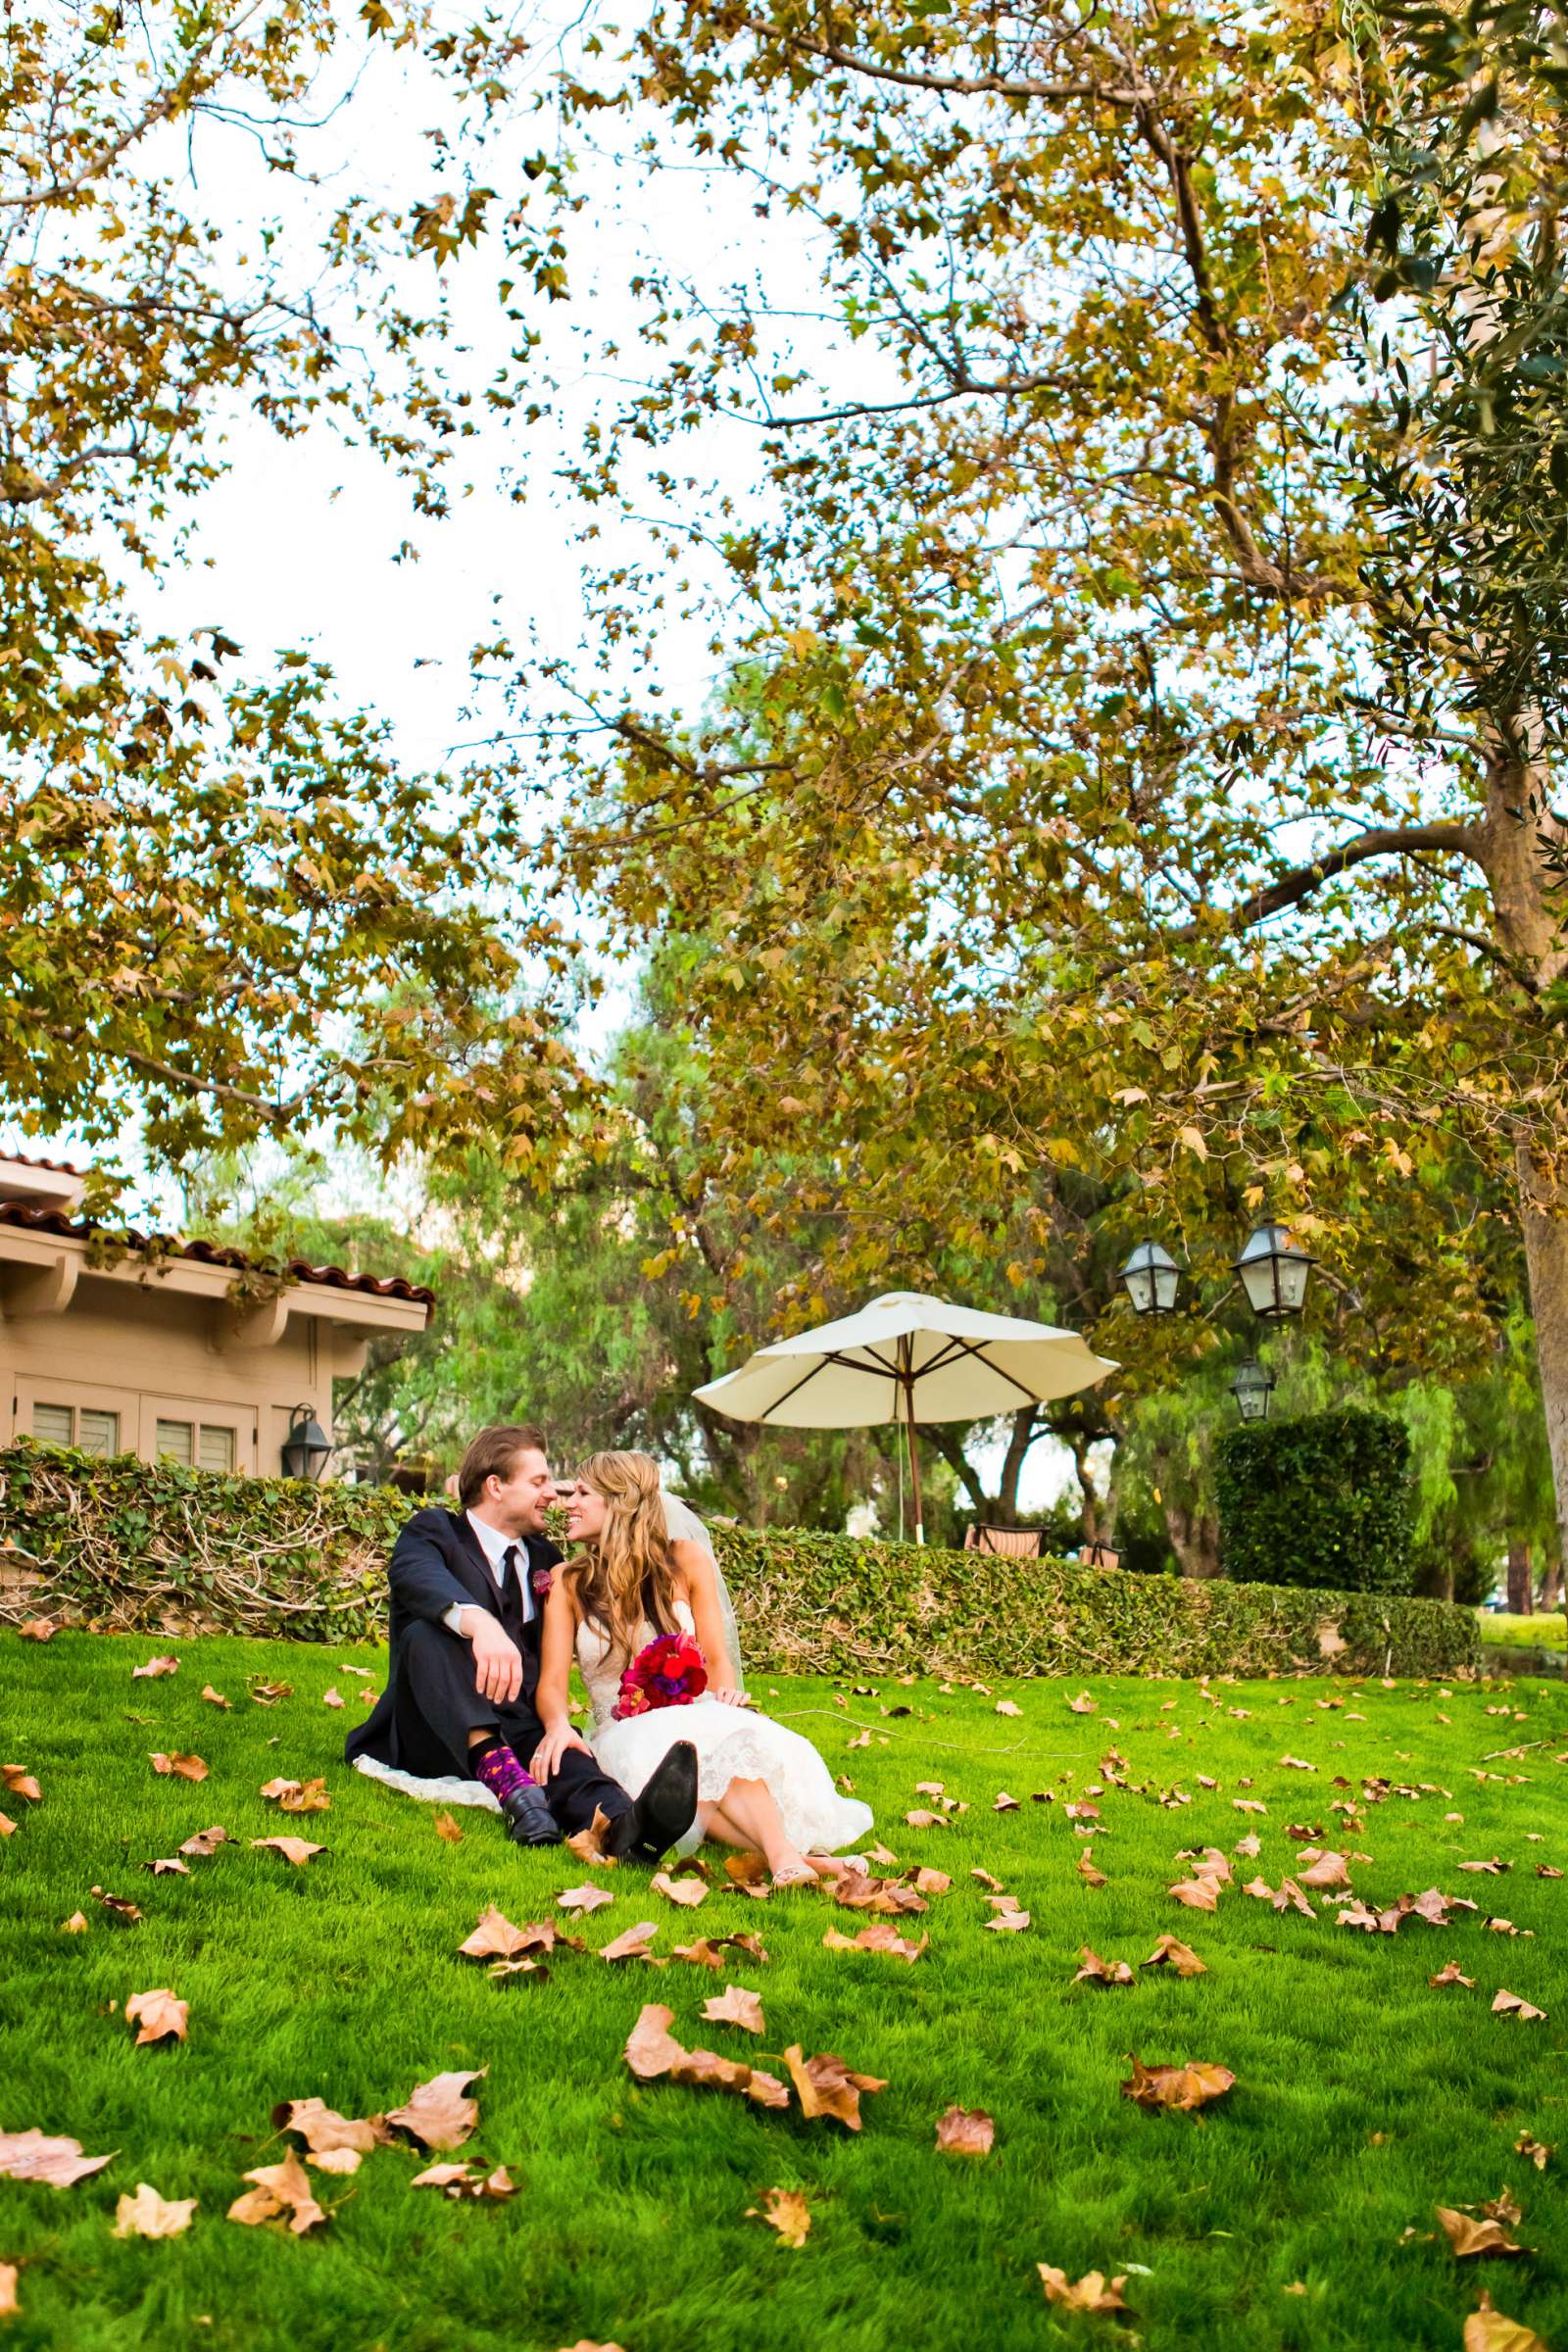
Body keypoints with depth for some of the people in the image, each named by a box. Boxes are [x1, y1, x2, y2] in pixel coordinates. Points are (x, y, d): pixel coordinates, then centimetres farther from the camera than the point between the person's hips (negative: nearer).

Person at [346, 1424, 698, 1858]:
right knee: (428, 1633, -31)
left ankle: (627, 1824, -66)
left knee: (568, 1759, -31)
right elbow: (416, 1575, -22)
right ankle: (508, 1782, -52)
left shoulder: (544, 1557, 22)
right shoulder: (434, 1530, 4)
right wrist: (478, 1622, -43)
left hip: (519, 1730, 3)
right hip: (440, 1737, -3)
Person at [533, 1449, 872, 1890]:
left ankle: (783, 1854, -60)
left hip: (697, 1717, 1)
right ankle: (787, 1853, -56)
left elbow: (716, 1659, 6)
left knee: (726, 1735, -38)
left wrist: (725, 1694, -18)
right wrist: (558, 1724, -27)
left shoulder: (686, 1562, 7)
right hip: (624, 1735, 0)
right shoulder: (566, 1584, 6)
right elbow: (552, 1682, -4)